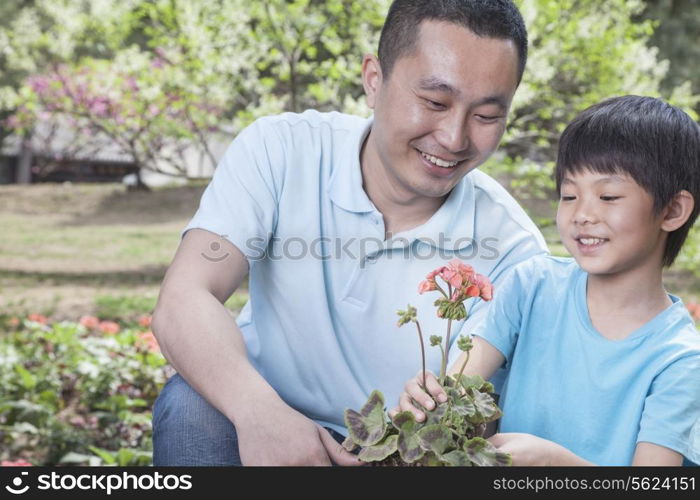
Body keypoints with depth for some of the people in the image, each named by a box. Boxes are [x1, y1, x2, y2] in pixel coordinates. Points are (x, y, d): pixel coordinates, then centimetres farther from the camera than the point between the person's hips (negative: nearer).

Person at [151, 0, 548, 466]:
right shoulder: (280, 151, -15)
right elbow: (182, 301, -24)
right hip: (263, 430, -1)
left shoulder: (512, 249, -16)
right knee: (193, 406, -29)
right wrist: (258, 411, -43)